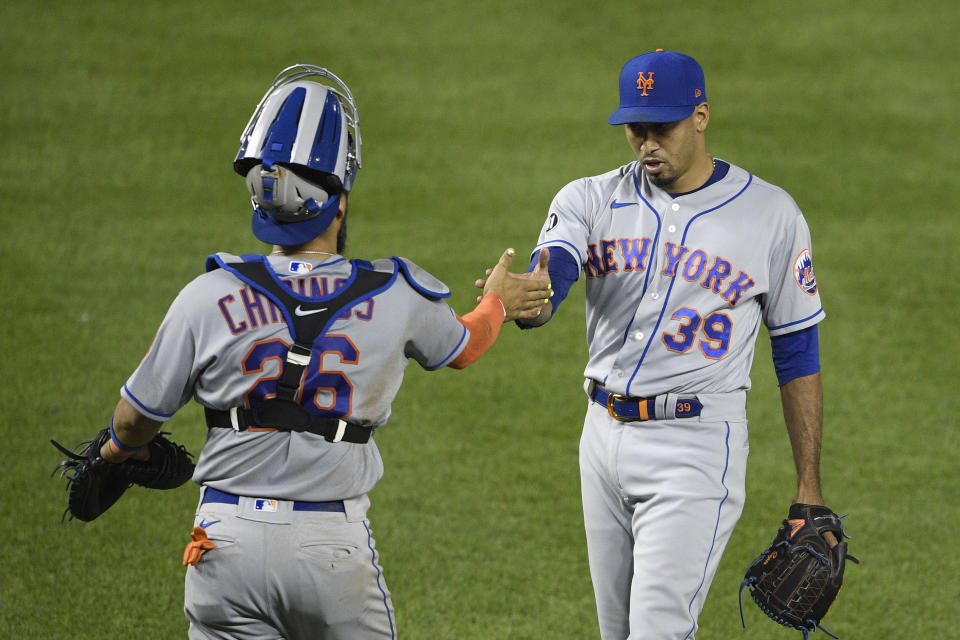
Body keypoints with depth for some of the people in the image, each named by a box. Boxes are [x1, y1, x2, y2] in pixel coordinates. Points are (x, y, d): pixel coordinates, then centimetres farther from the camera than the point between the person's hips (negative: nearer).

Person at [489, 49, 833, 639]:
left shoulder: (769, 214, -2)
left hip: (697, 448, -4)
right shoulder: (592, 199, 3)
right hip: (605, 436, 5)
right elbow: (548, 281, -17)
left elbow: (798, 354, 3)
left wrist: (809, 488, 0)